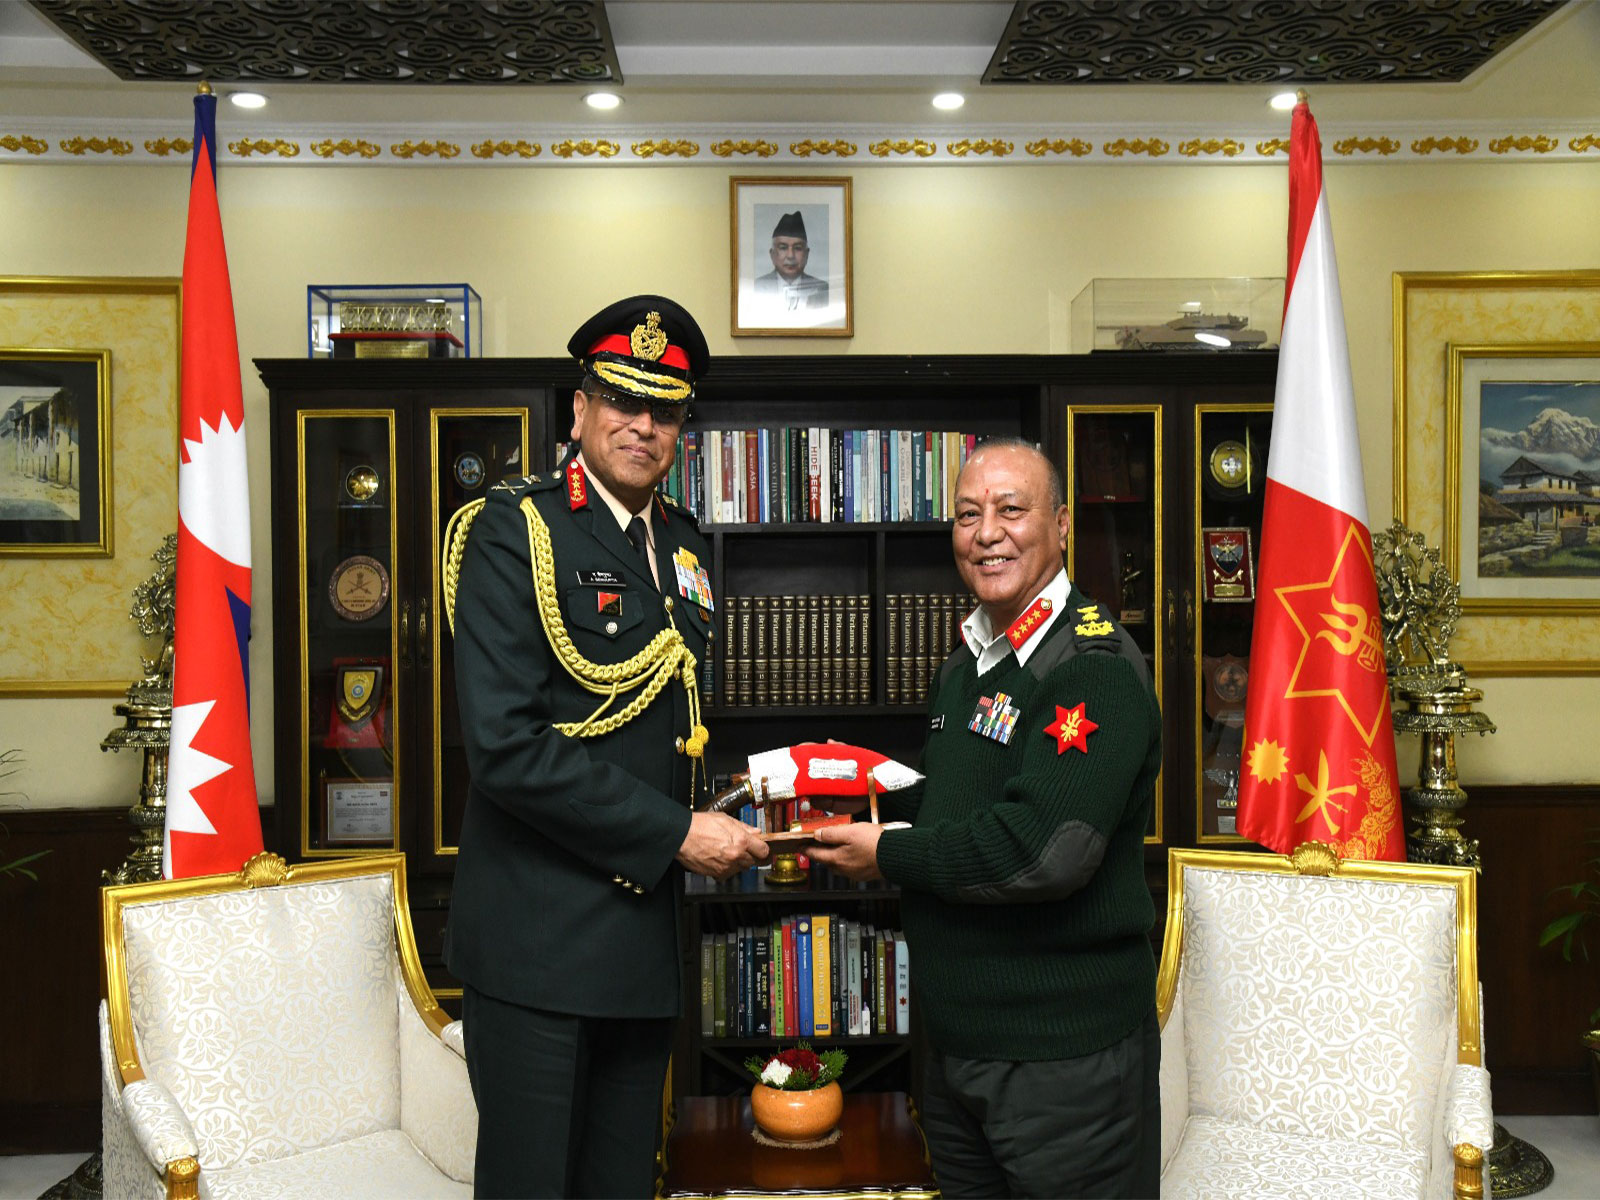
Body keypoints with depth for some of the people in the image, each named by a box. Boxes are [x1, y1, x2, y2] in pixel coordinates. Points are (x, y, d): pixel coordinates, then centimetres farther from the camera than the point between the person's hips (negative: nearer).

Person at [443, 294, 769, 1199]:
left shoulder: (685, 544, 12)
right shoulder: (514, 531, -10)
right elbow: (504, 744, -20)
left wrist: (717, 821, 6)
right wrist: (674, 833, -18)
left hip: (646, 940, 7)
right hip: (540, 934, -6)